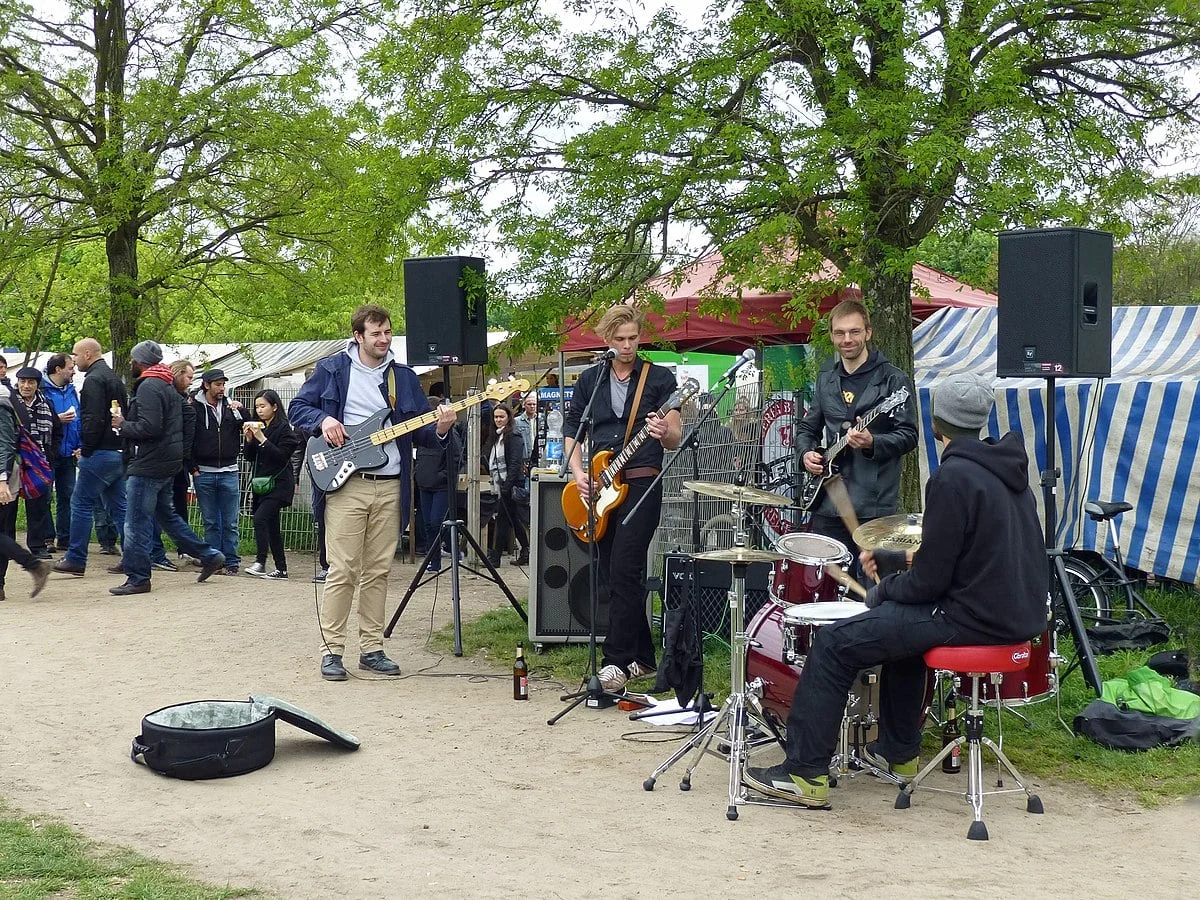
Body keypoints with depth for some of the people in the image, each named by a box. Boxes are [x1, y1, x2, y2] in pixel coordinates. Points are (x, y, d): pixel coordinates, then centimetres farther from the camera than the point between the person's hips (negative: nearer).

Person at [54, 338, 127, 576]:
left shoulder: (94, 379, -12)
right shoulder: (115, 378, 18)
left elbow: (93, 419, -20)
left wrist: (86, 448, -11)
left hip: (100, 453, -9)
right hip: (119, 452, 9)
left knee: (81, 504, -2)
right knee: (119, 507, 10)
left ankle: (76, 559, 0)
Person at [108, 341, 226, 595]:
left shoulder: (149, 387, -16)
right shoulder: (168, 386, 16)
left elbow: (149, 427, -25)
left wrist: (122, 425, -10)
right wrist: (126, 424, 17)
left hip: (148, 465, -11)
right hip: (168, 462, 11)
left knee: (137, 522, -4)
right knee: (166, 514, 20)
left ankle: (137, 578, 0)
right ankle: (210, 556, 21)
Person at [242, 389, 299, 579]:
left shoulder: (283, 428, -6)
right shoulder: (258, 426, 15)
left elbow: (282, 455, -16)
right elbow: (249, 457, 14)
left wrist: (262, 439, -19)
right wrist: (249, 440, -3)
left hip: (278, 483, -8)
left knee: (261, 518, -23)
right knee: (272, 527, 8)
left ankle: (260, 562, -28)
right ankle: (281, 569, 12)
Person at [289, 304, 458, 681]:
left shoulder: (404, 377, 13)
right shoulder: (331, 369, 3)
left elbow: (420, 431, 12)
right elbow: (297, 407, 8)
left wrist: (440, 428, -10)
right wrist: (322, 419, -12)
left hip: (389, 486, 4)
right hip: (346, 483, -4)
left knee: (377, 571, 7)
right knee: (342, 570, -6)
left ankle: (371, 649, 14)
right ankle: (331, 651, 1)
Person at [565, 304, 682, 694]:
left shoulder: (660, 378, 2)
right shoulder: (590, 380, 13)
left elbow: (676, 439, -3)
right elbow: (572, 431, 15)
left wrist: (665, 433, -26)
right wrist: (579, 473, -2)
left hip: (641, 484, -5)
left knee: (624, 571, -16)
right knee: (611, 578, 7)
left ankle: (617, 661, -13)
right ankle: (642, 658, 17)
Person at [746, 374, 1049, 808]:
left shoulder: (953, 478, -18)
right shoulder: (1005, 467, 10)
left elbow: (930, 581, -18)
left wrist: (882, 591, 2)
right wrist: (895, 557, 20)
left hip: (977, 617, -10)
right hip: (1021, 611, 10)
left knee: (835, 643, -5)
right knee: (901, 616, 34)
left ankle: (805, 773, -1)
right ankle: (899, 751, 38)